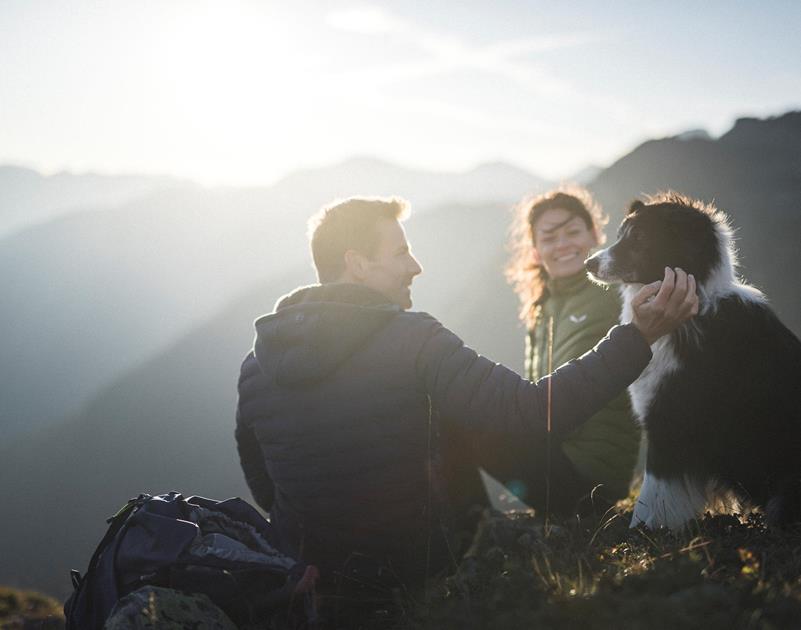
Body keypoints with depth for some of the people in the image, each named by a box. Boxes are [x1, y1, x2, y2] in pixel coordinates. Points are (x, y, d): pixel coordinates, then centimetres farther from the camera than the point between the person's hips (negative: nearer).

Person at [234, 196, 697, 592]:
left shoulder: (255, 364, -5)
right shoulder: (412, 340, -21)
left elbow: (264, 490, 7)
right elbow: (530, 413, -29)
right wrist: (639, 337, -26)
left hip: (307, 572, 5)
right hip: (418, 567, -4)